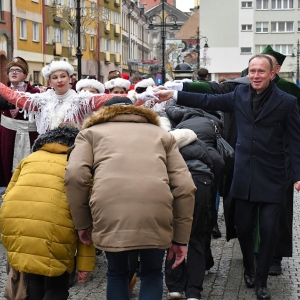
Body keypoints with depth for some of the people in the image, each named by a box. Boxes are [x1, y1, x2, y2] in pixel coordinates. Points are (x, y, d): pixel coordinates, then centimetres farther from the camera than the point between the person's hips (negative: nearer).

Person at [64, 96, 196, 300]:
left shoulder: (91, 132, 27)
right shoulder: (161, 134, 31)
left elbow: (75, 176, 7)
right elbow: (185, 187, 18)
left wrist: (82, 223, 15)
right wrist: (181, 237, 21)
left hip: (109, 212, 0)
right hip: (156, 212, 1)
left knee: (117, 273, 26)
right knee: (152, 273, 26)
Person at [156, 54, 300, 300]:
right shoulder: (240, 94, 4)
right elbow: (208, 101, 8)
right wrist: (174, 95, 3)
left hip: (272, 178, -3)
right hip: (244, 174, 3)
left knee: (269, 230, 1)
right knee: (243, 226, 10)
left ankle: (261, 280, 19)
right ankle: (249, 268, 37)